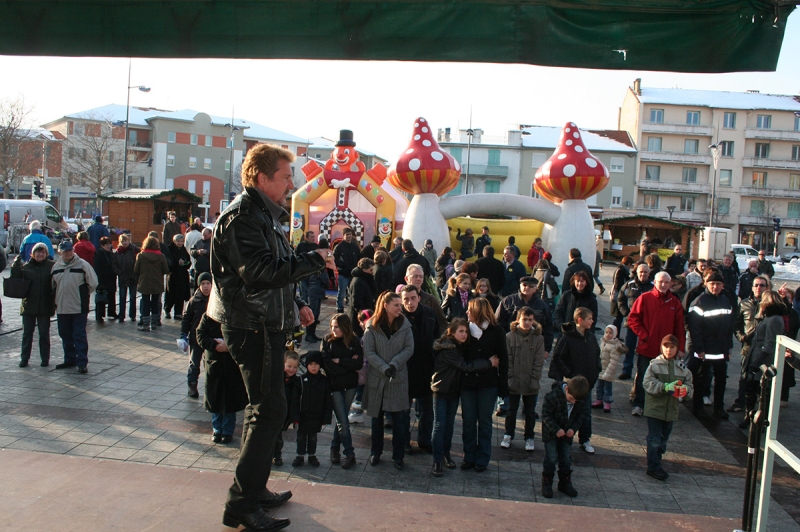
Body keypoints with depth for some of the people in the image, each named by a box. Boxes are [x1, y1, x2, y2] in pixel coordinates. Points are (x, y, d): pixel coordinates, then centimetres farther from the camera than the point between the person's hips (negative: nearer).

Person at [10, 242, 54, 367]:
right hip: (28, 305, 2)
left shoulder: (52, 266, -2)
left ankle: (45, 359, 15)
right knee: (27, 333, 10)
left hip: (45, 306, -2)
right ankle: (24, 358, 19)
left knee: (44, 334, 6)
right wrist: (16, 265, -12)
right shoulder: (26, 266, 4)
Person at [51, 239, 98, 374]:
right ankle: (69, 359, 26)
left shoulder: (83, 264, -8)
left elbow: (93, 283, -4)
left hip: (79, 308, -5)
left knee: (80, 336, -3)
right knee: (65, 335, 14)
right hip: (62, 308, 5)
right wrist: (57, 299, 14)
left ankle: (82, 363, 0)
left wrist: (84, 295, 4)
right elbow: (53, 286, 19)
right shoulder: (56, 266, 7)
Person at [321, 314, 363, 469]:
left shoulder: (354, 341, -2)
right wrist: (349, 364, -11)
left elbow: (359, 363, -11)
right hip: (335, 385, -2)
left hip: (350, 385, 2)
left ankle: (335, 449, 28)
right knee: (343, 422, -3)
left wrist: (339, 361, -16)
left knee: (341, 419, 10)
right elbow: (327, 363, -14)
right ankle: (349, 455, 6)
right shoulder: (327, 341, -5)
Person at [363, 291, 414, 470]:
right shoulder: (372, 327, -6)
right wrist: (384, 368, -19)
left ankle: (398, 456, 14)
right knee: (377, 417, 12)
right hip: (376, 378, 0)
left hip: (399, 378, 0)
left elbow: (409, 349, -5)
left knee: (399, 418, 2)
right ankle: (375, 453, 26)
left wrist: (394, 364, -18)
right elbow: (368, 352, -9)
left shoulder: (404, 325, -3)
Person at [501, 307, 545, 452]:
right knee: (511, 411, 13)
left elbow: (539, 362, -3)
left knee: (530, 413, 12)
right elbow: (507, 360, -5)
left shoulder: (539, 338, -3)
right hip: (513, 383, 0)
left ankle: (529, 438, 27)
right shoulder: (510, 337, -5)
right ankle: (508, 436, 28)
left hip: (531, 384, 1)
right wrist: (511, 377, -11)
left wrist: (534, 379, -9)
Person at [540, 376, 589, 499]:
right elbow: (546, 414, -21)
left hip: (567, 433, 5)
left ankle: (565, 483, 27)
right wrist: (556, 429, -26)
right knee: (551, 459, -2)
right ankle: (546, 484, 12)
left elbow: (581, 414, 2)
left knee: (566, 460, 13)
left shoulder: (580, 400, -11)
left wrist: (573, 428, -13)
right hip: (551, 433, -5)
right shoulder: (554, 396, -27)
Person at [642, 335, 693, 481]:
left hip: (671, 410, 5)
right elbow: (647, 383, -15)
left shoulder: (682, 368, 2)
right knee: (654, 439, -2)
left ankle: (655, 463, 30)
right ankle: (653, 467, 8)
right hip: (655, 408, -5)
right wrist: (665, 387, -26)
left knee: (663, 439, 16)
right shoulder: (655, 364, -9)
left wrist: (685, 389, -20)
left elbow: (689, 386, 4)